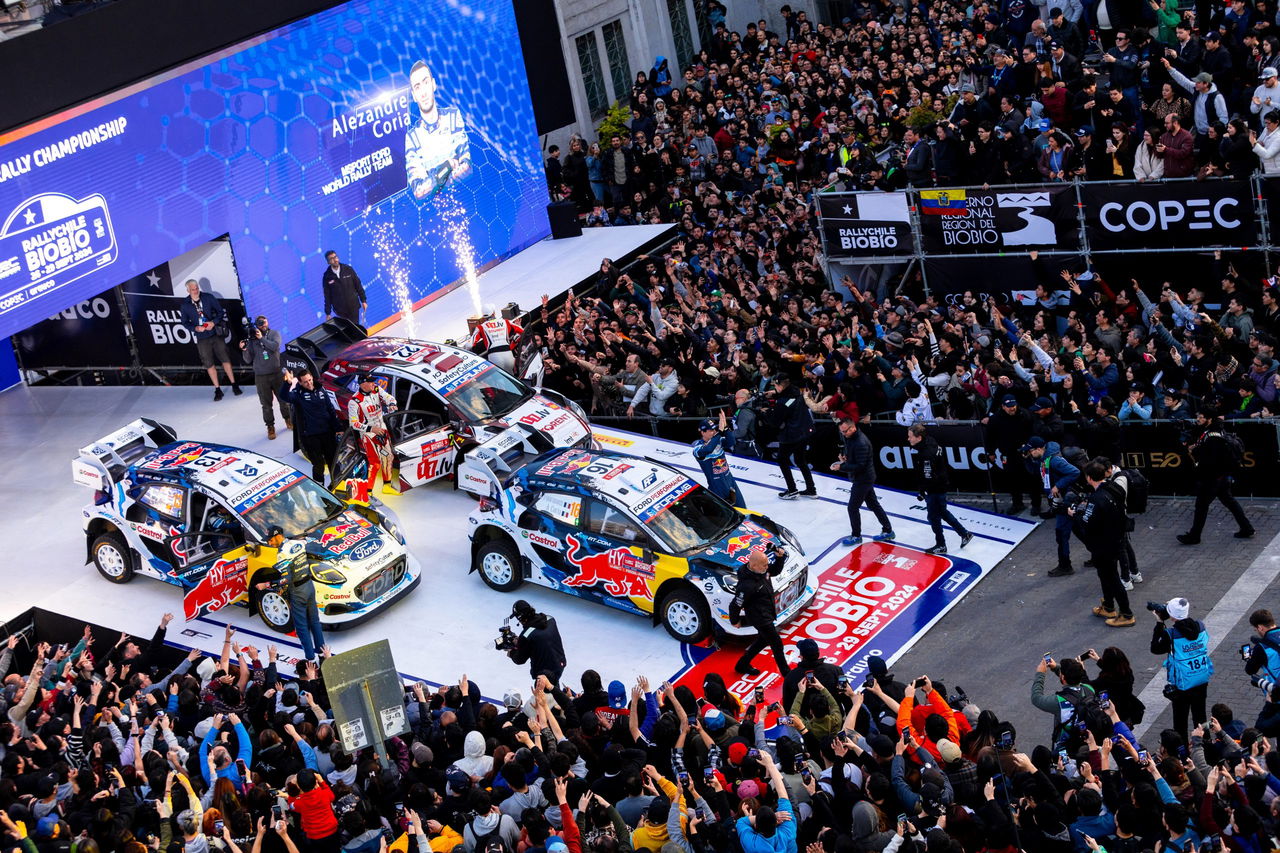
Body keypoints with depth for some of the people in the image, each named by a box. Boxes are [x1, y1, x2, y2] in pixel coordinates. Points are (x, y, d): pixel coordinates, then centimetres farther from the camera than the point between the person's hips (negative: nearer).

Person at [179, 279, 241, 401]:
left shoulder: (208, 298, -3)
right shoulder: (185, 305, -2)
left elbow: (220, 311, 3)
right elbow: (185, 322, 6)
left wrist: (214, 322, -14)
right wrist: (195, 328, -13)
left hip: (215, 334, 0)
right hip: (201, 338, 0)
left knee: (225, 359, 1)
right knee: (209, 364, 3)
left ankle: (234, 385, 12)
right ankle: (217, 390, 10)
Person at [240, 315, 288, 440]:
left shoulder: (274, 334, 1)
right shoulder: (251, 339, 0)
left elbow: (275, 346, -18)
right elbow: (248, 360, 1)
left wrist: (262, 338, -17)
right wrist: (245, 350, -16)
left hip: (276, 373, 0)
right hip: (261, 376, 0)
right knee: (267, 404, 3)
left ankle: (288, 419, 33)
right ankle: (270, 427, 15)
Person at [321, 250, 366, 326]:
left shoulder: (348, 269, -5)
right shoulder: (327, 276, -7)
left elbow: (358, 285, 2)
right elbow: (327, 296, -1)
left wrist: (363, 300, 1)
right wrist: (328, 313, 1)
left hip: (353, 306, 1)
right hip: (340, 310, -1)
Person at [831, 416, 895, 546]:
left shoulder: (861, 443, -27)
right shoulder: (850, 437, 4)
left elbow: (860, 466, -27)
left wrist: (842, 467, -26)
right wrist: (845, 458, 2)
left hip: (863, 479, -10)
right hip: (866, 478, 10)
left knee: (853, 507, -2)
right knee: (873, 504, 17)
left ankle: (856, 536, 11)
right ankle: (888, 531, 25)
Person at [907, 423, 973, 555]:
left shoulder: (927, 453, -29)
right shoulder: (930, 443, 3)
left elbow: (929, 476, -28)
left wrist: (921, 491, -18)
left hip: (935, 489, -10)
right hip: (941, 486, 10)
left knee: (934, 516, 4)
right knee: (943, 512, 23)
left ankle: (940, 545, 17)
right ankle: (965, 533, 30)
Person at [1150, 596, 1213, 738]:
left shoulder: (1170, 634, -24)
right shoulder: (1200, 626, -10)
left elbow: (1155, 649, -8)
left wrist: (1159, 624, -8)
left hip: (1182, 683, -5)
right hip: (1202, 680, 5)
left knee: (1180, 717, 12)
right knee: (1200, 714, 21)